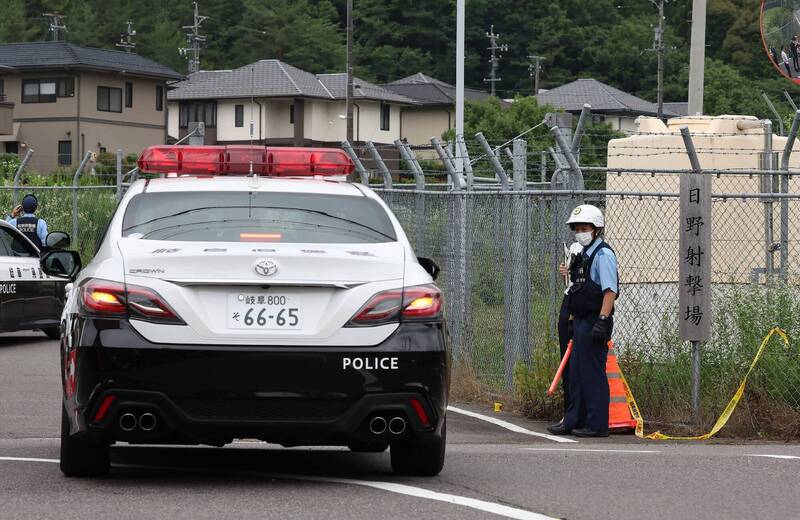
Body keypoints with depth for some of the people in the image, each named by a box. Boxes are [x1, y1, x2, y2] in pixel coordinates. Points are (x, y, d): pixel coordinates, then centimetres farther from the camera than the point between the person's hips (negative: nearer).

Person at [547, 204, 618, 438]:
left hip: (594, 322, -10)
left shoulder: (603, 255, -12)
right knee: (577, 374, 14)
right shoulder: (584, 255, 18)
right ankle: (574, 421, 21)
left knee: (593, 373, -6)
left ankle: (597, 425, -2)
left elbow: (610, 291, -20)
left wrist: (602, 322, -26)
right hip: (581, 321, 10)